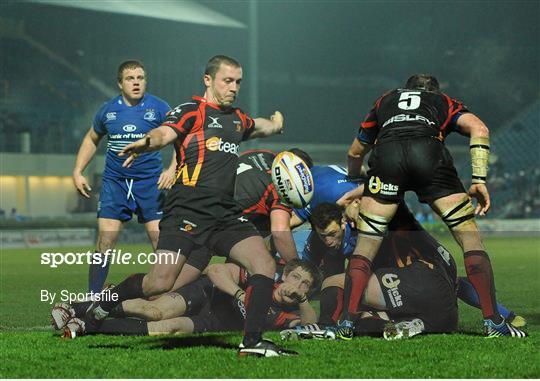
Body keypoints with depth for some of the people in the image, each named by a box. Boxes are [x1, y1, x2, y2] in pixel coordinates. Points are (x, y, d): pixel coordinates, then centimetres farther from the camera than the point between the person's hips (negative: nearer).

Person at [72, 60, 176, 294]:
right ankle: (93, 298, 2)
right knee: (105, 240, -5)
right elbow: (92, 139, 21)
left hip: (150, 183, -2)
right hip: (114, 182, 2)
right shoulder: (108, 110, 5)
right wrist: (78, 172, 13)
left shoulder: (158, 108, -3)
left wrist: (171, 169, -13)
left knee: (161, 240, -8)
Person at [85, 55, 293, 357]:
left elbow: (264, 126, 50)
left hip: (227, 215, 7)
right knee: (160, 284, -15)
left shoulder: (238, 119, 24)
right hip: (187, 212, -7)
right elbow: (164, 133, -20)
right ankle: (100, 308, 11)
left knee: (265, 265, -13)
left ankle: (252, 342, -10)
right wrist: (146, 142, -40)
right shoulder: (191, 111, 1)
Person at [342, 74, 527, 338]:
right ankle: (493, 321, 3)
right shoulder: (444, 102, 34)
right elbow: (479, 129, 12)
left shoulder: (385, 101, 41)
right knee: (469, 236, 9)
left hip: (386, 153, 1)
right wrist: (479, 181, 8)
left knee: (365, 244, 12)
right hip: (429, 153, -1)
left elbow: (355, 152, 49)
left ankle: (347, 321, 0)